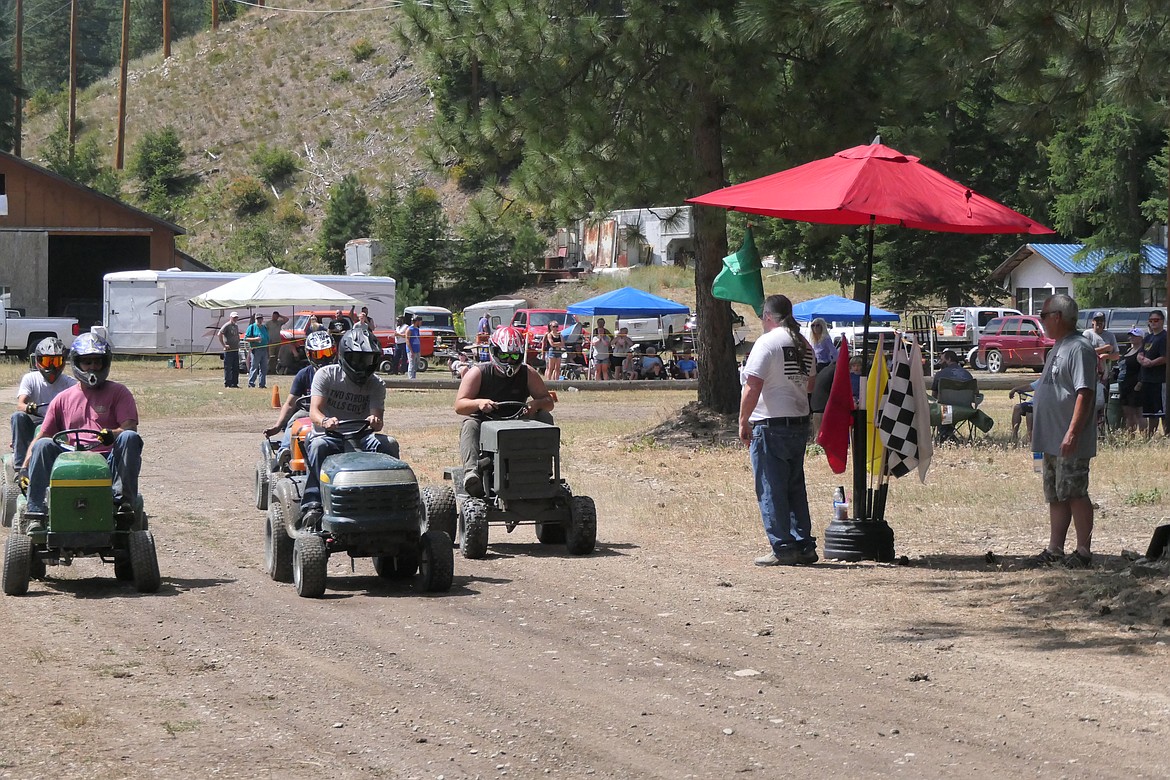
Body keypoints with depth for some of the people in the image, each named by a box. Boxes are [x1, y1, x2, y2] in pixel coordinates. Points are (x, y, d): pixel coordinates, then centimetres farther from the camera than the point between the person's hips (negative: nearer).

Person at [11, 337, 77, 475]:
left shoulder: (68, 382, 2)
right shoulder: (30, 379, 0)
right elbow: (20, 405, -14)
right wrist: (29, 408, -38)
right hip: (34, 426, 1)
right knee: (18, 416, -28)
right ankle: (20, 466, -29)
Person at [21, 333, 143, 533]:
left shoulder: (118, 393, 11)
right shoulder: (63, 400, 18)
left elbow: (130, 428, -3)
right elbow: (42, 436, 15)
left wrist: (113, 434, -27)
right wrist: (25, 468, 0)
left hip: (109, 462, -2)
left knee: (129, 438, -30)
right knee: (43, 445, -24)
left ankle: (123, 500, -35)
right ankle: (35, 512, -30)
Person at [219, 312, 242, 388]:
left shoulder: (236, 326, 17)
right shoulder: (227, 325, -8)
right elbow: (220, 334, -16)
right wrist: (224, 345, -18)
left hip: (236, 349, 8)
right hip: (228, 350, -8)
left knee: (236, 368, 10)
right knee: (228, 367, -4)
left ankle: (235, 383, 16)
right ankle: (227, 383, -2)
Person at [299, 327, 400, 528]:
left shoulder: (376, 386, 6)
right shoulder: (326, 375, -1)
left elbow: (377, 417, -9)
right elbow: (314, 411, -13)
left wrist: (375, 421, -36)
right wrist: (325, 421, -39)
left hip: (361, 438, 2)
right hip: (328, 436, -2)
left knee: (388, 444, -27)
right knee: (318, 446, -37)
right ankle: (312, 506, -43)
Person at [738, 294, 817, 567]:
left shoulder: (768, 342, -12)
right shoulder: (805, 346, 10)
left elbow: (753, 388, -16)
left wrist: (743, 422, -10)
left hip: (771, 426, -7)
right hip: (800, 422, 7)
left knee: (771, 490, -2)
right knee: (795, 487, 14)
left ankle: (783, 549, -3)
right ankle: (804, 546, 14)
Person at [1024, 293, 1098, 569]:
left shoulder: (1079, 349, -15)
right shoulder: (1058, 348, 17)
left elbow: (1085, 393, -22)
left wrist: (1072, 432, -27)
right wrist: (1038, 429, 22)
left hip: (1070, 443, -10)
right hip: (1051, 440, 10)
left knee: (1075, 494, -7)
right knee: (1055, 496, 13)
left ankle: (1083, 551, -3)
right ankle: (1055, 549, 18)